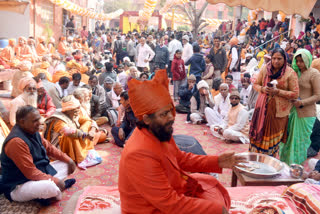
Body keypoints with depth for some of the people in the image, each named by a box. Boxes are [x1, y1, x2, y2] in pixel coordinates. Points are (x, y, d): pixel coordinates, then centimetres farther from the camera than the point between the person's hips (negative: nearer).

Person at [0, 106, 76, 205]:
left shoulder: (33, 132, 1)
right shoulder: (16, 141, -28)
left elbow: (49, 148, 14)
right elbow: (31, 173, -28)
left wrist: (68, 160, 4)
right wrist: (55, 181, -22)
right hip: (18, 186, -10)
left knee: (65, 165, 13)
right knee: (49, 186, -37)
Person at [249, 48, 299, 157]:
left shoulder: (290, 73, -7)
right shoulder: (265, 69, 2)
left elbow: (295, 94, -8)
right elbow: (255, 84, 12)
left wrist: (278, 91, -19)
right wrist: (262, 89, -10)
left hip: (279, 110, -2)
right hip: (263, 107, 3)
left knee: (273, 136, 7)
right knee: (259, 133, 6)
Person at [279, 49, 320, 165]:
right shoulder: (296, 72, 10)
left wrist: (302, 102, -22)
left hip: (306, 114, -6)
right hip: (293, 111, 6)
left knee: (301, 141, 5)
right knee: (288, 138, 11)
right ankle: (286, 163, 25)